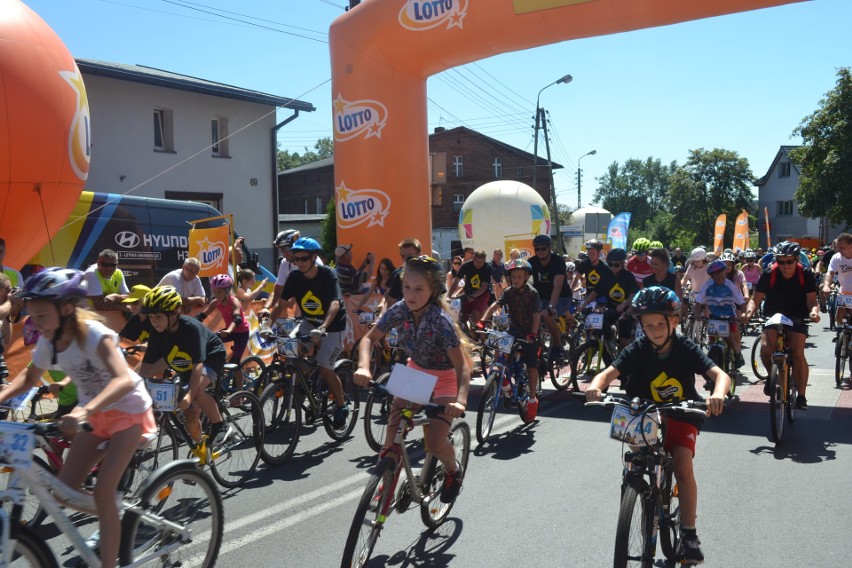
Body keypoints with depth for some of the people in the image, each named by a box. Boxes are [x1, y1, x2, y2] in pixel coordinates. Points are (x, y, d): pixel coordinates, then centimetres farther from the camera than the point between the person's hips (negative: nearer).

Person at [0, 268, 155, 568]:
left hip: (128, 411, -7)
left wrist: (85, 411, -59)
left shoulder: (94, 334, -30)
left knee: (103, 493, -15)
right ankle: (114, 523, 27)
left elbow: (125, 380, -44)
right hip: (96, 417, 7)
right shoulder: (48, 342, -9)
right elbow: (29, 377, 9)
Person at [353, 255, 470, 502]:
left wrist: (461, 400, -49)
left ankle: (454, 470, 20)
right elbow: (369, 338, -11)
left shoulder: (440, 320, -31)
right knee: (394, 422, -15)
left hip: (444, 377, -5)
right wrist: (364, 367, -31)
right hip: (416, 370, 5)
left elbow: (462, 366, -32)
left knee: (434, 442, -12)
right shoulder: (399, 311, -18)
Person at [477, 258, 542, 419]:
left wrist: (533, 334, -37)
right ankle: (504, 380, 8)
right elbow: (495, 305, -19)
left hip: (529, 333, -3)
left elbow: (537, 315, -23)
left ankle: (532, 399, 10)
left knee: (531, 365, -4)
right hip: (514, 330, 4)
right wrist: (482, 321, -33)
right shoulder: (509, 292, -7)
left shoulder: (532, 293, -16)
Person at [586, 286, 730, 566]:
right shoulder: (637, 350, -16)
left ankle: (689, 533, -3)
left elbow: (720, 374, -29)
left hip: (682, 416, -1)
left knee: (683, 467, -17)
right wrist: (595, 385, -53)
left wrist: (717, 394, -52)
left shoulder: (686, 348, -17)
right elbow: (610, 372, -29)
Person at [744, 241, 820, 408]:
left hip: (797, 319, 0)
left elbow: (812, 300, -14)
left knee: (798, 354, -17)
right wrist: (749, 312, -36)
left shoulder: (805, 274, -14)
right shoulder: (769, 275, -16)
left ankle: (801, 396, -4)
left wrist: (814, 311, -37)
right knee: (765, 348, -24)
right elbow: (755, 299, -16)